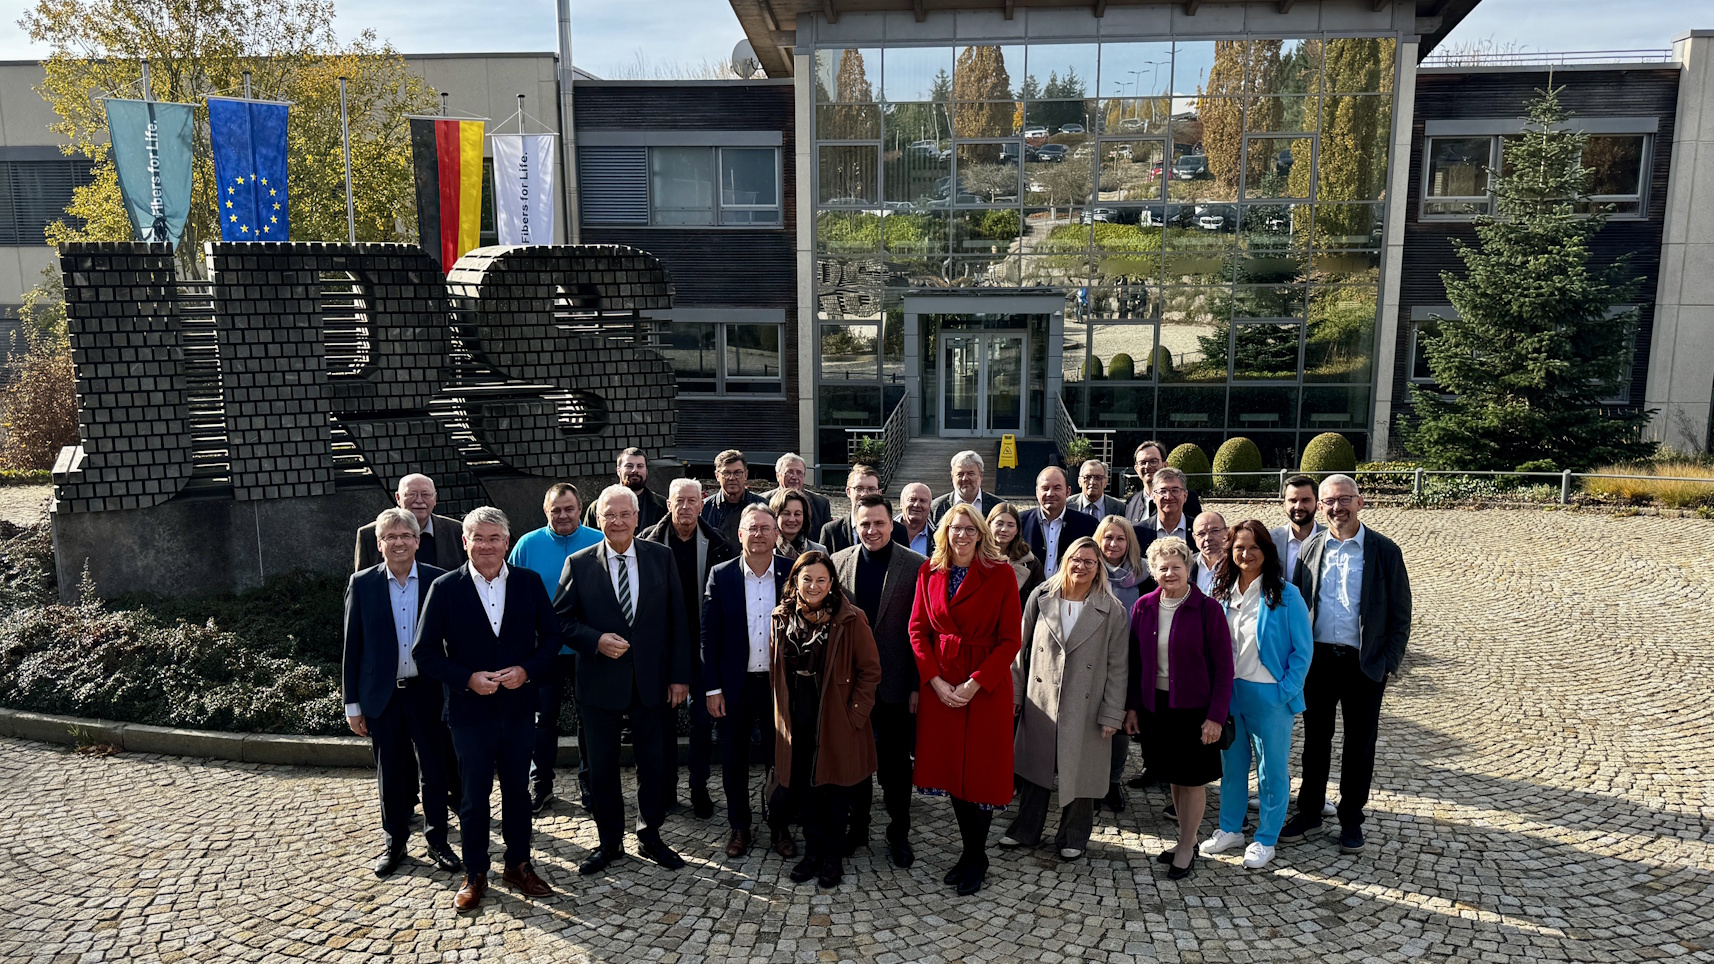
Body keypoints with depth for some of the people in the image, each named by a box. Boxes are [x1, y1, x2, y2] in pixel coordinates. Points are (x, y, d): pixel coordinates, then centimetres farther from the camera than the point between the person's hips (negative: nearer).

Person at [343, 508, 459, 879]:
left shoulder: (439, 581, -4)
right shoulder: (361, 584, -2)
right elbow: (352, 647, 2)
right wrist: (352, 703, 1)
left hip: (428, 692, 0)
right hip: (382, 695, 0)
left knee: (436, 770, 8)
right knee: (390, 774, 12)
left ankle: (437, 840, 25)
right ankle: (394, 842, 29)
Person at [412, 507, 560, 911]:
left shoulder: (530, 583, -1)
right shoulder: (444, 589, -7)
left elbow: (551, 637, 4)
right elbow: (424, 651, -5)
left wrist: (527, 670, -14)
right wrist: (468, 679, -17)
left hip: (519, 707, 2)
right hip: (470, 709, -2)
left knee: (518, 790, 14)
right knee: (473, 795, 9)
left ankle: (518, 864, 30)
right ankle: (474, 874, 25)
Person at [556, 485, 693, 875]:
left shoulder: (661, 557, 0)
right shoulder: (579, 564, -2)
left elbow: (677, 619, 1)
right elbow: (561, 619, 0)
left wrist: (680, 675, -3)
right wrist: (596, 641, -18)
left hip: (652, 680, 1)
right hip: (600, 682, -1)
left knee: (655, 764, 11)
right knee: (602, 767, 10)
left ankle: (650, 836, 30)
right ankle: (609, 842, 28)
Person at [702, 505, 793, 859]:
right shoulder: (721, 576, -3)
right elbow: (709, 635, -1)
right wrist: (712, 688, -4)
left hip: (780, 683, 0)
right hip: (735, 684, 0)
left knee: (781, 759, 10)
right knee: (734, 760, 10)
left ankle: (781, 827, 26)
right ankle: (739, 828, 27)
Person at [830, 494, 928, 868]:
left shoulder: (916, 566, -7)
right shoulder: (838, 563, 2)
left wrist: (918, 684, -9)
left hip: (895, 683, -2)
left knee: (895, 764, 8)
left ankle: (898, 834, 24)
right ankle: (857, 826, 31)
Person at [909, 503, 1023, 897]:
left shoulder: (1000, 575, -6)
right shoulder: (929, 572, 5)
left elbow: (1010, 638, -8)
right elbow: (918, 629, 5)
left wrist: (975, 683, -15)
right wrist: (935, 680, -7)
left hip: (987, 683, -3)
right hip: (940, 684, 4)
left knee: (980, 770, 2)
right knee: (950, 767, 8)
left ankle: (976, 858, 18)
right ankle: (971, 852, 23)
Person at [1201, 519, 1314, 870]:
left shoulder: (1285, 595, -12)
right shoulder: (1223, 594, 2)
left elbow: (1303, 650, -9)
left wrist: (1285, 692, -13)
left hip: (1269, 696, -4)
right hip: (1229, 692, 4)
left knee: (1272, 770, 9)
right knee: (1232, 764, 16)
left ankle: (1266, 839, 23)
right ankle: (1230, 828, 32)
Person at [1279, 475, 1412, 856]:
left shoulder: (1385, 551, -4)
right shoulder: (1310, 547, 3)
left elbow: (1400, 616, -2)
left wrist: (1388, 664, -8)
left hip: (1364, 663, -2)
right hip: (1318, 658, 2)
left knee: (1359, 745, 9)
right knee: (1315, 739, 12)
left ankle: (1351, 819, 25)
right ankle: (1309, 813, 26)